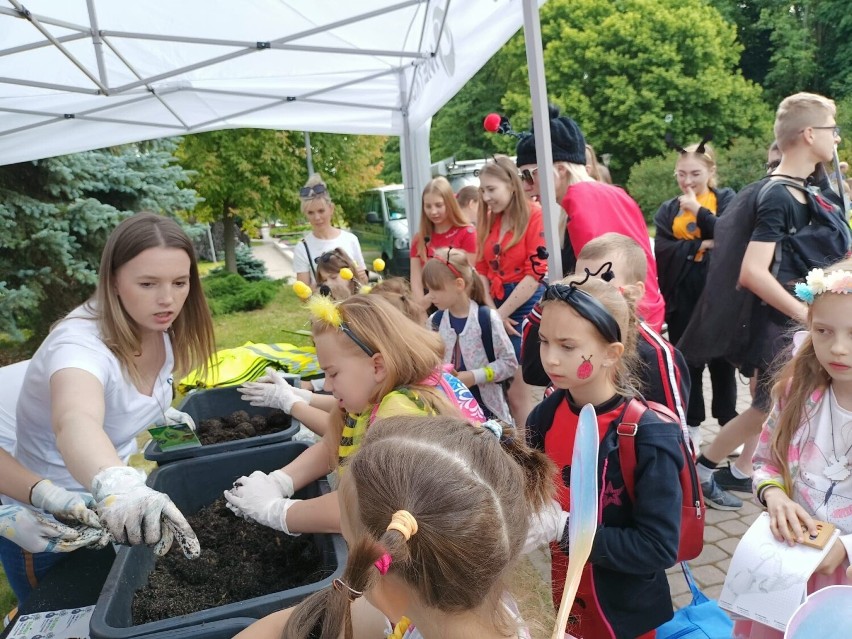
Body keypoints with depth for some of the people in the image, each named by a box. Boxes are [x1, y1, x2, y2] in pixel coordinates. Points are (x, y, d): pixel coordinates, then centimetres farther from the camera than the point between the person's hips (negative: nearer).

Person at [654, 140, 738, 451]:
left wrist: (697, 209, -12)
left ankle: (728, 425, 24)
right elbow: (663, 250, -7)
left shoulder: (725, 198, 5)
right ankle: (692, 426, 21)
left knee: (721, 361, 9)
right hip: (682, 297, 1)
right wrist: (702, 245, -14)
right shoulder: (668, 209, 8)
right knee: (688, 362, 8)